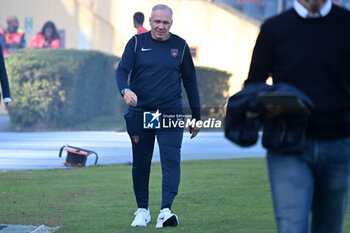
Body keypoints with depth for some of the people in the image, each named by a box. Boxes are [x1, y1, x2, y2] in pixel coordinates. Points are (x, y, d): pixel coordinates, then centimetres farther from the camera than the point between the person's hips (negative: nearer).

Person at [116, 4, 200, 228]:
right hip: (140, 113, 1)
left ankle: (166, 210, -20)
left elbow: (190, 81, 12)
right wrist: (126, 90, -27)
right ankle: (142, 210, 20)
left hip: (171, 113, 0)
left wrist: (196, 117, 11)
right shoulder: (137, 42, 3)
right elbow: (122, 70, -3)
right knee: (140, 163, 7)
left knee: (171, 160, -14)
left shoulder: (180, 46, 6)